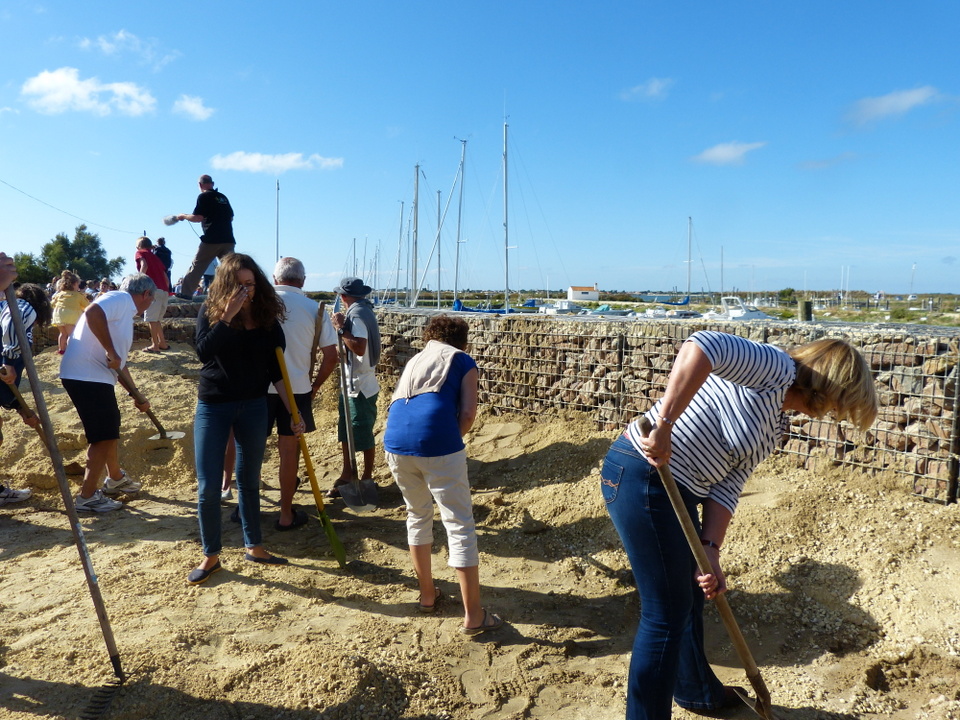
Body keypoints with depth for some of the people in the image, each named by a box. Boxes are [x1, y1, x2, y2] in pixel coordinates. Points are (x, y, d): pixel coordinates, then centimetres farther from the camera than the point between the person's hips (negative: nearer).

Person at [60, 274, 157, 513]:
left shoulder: (126, 314, 22)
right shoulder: (120, 298, -6)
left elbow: (120, 364, 27)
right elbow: (93, 313, -29)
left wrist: (136, 395, 30)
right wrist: (110, 351, -24)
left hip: (97, 378, 10)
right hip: (85, 377, -10)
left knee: (111, 429, 23)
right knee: (103, 436, -4)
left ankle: (116, 479, 41)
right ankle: (87, 497, 5)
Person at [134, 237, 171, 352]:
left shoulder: (140, 253, 8)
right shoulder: (155, 257, 27)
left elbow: (144, 266, -14)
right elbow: (165, 276, 22)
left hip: (154, 290, -7)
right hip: (164, 291, 7)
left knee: (151, 319, -4)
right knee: (156, 319, 19)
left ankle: (155, 346, -7)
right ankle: (162, 343, 21)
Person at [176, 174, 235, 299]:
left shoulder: (204, 197, -3)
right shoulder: (223, 197, 15)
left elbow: (198, 217, -10)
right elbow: (231, 217, 21)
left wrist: (183, 216, 5)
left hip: (211, 240, -5)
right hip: (228, 240, 5)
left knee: (197, 266, 4)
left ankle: (186, 292, 4)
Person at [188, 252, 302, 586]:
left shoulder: (267, 316, -2)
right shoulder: (210, 310, -7)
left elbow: (275, 369, 0)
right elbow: (203, 352, -24)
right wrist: (227, 315, -30)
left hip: (253, 407, 2)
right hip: (213, 407, -2)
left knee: (249, 480, 13)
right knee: (208, 486, 1)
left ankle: (253, 547, 28)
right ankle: (211, 556, 17)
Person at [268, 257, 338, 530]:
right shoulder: (314, 309, 0)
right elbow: (331, 356, -2)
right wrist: (314, 386, 10)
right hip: (296, 389, 0)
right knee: (289, 449, 9)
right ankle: (286, 515, 18)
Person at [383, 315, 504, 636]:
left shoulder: (414, 360, 30)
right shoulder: (463, 361, 16)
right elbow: (468, 413, 2)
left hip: (395, 441, 5)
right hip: (437, 442, -5)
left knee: (417, 516, 25)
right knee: (460, 526, 4)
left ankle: (427, 594, 35)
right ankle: (473, 616, 8)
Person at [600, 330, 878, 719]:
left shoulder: (775, 425, 16)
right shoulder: (777, 368, -12)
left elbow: (727, 485, 8)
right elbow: (703, 345, -32)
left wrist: (710, 551, -4)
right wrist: (663, 425, -35)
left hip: (678, 490, 11)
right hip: (641, 478, -11)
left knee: (691, 595, 26)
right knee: (667, 614, 0)